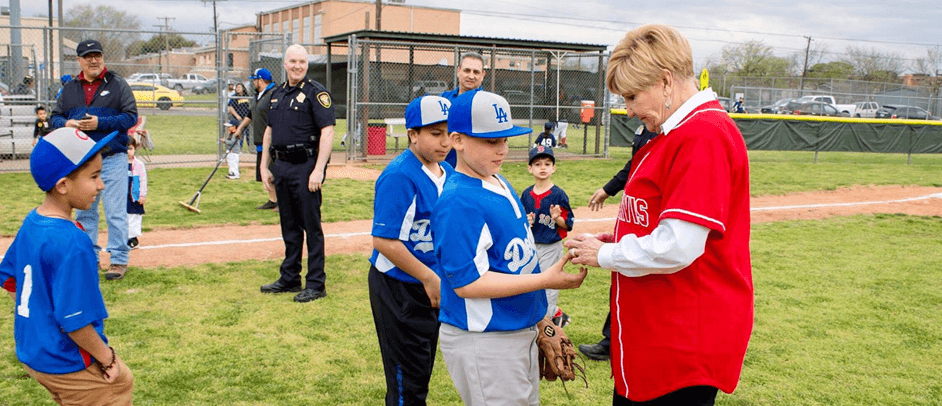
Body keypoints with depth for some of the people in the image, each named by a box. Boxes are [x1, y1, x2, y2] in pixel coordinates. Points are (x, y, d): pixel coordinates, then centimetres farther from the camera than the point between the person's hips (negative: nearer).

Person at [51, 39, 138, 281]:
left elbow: (131, 116, -9)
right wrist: (66, 124, -9)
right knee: (84, 211, 14)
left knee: (115, 212, -4)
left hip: (112, 158, -5)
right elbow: (56, 116, 14)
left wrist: (100, 123, -19)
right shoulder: (70, 89, 12)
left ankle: (120, 259, 4)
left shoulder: (118, 85, -1)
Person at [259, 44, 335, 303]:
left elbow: (327, 131, -15)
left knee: (311, 226, -2)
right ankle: (290, 279, 25)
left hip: (306, 166, -7)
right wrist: (264, 167, 15)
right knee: (289, 226, 14)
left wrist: (319, 170, -22)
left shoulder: (316, 92, -7)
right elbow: (269, 131, 21)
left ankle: (316, 284, 5)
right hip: (281, 166, 7)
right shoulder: (277, 94, 15)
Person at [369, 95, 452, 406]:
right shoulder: (399, 177, -21)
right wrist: (429, 278, -20)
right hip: (398, 289, -8)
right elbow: (384, 241, -25)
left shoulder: (447, 173, 4)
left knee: (423, 370, 22)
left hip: (431, 287, 8)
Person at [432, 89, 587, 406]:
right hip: (482, 342, -9)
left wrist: (539, 317, 15)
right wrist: (546, 280, -24)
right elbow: (467, 282, -25)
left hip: (521, 330, 9)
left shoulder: (500, 183, 7)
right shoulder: (458, 202, -23)